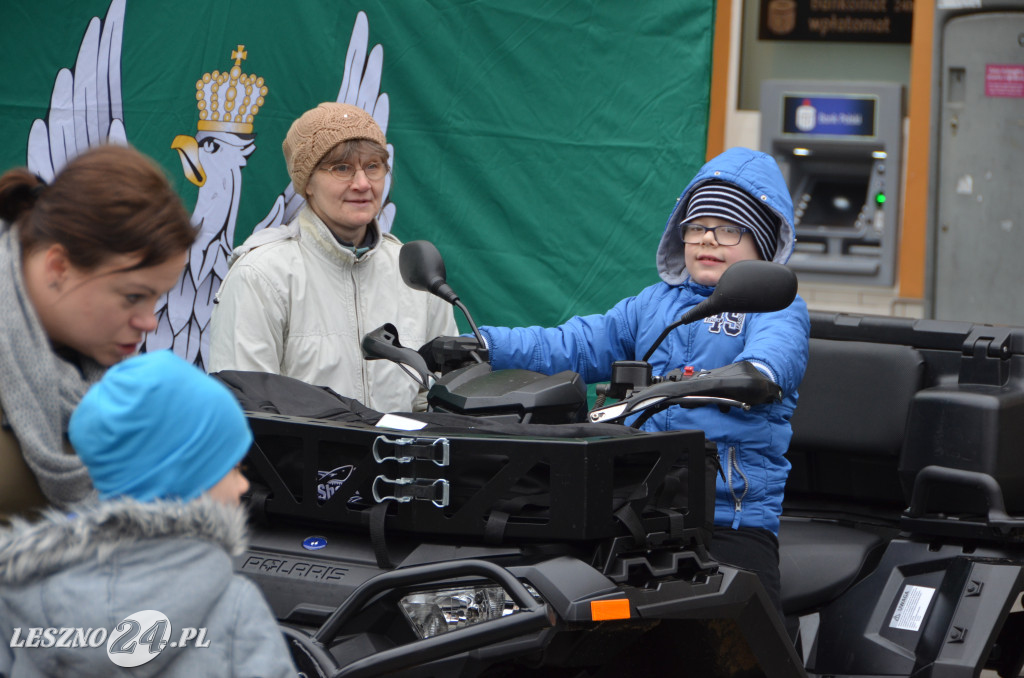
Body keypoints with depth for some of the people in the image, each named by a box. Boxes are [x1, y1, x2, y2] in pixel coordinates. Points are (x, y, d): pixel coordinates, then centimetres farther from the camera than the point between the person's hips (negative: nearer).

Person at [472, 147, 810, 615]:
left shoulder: (779, 308, 6)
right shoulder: (655, 303, 24)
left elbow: (775, 351, -17)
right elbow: (576, 344, 16)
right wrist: (485, 345, 0)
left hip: (731, 518, -4)